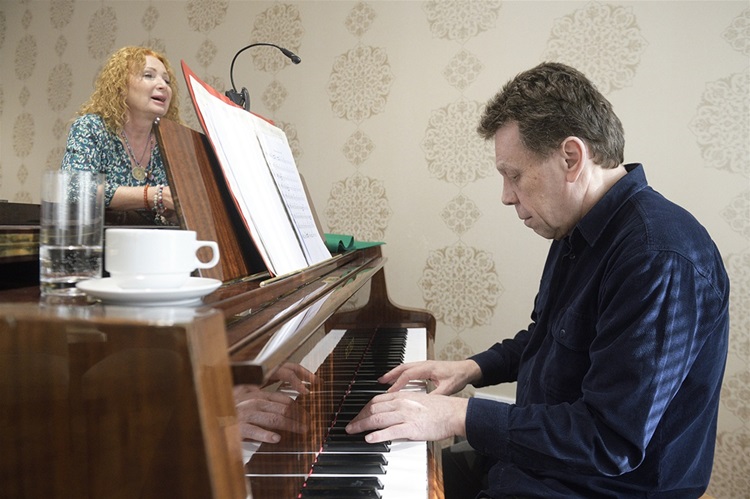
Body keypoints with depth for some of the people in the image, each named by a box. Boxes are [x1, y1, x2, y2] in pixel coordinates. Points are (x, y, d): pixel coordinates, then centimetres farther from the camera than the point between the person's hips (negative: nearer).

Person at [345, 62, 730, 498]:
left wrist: (460, 416, -27)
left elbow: (612, 441, -29)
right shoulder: (578, 234, 5)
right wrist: (475, 368, 5)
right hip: (532, 458, 9)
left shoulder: (661, 255, -27)